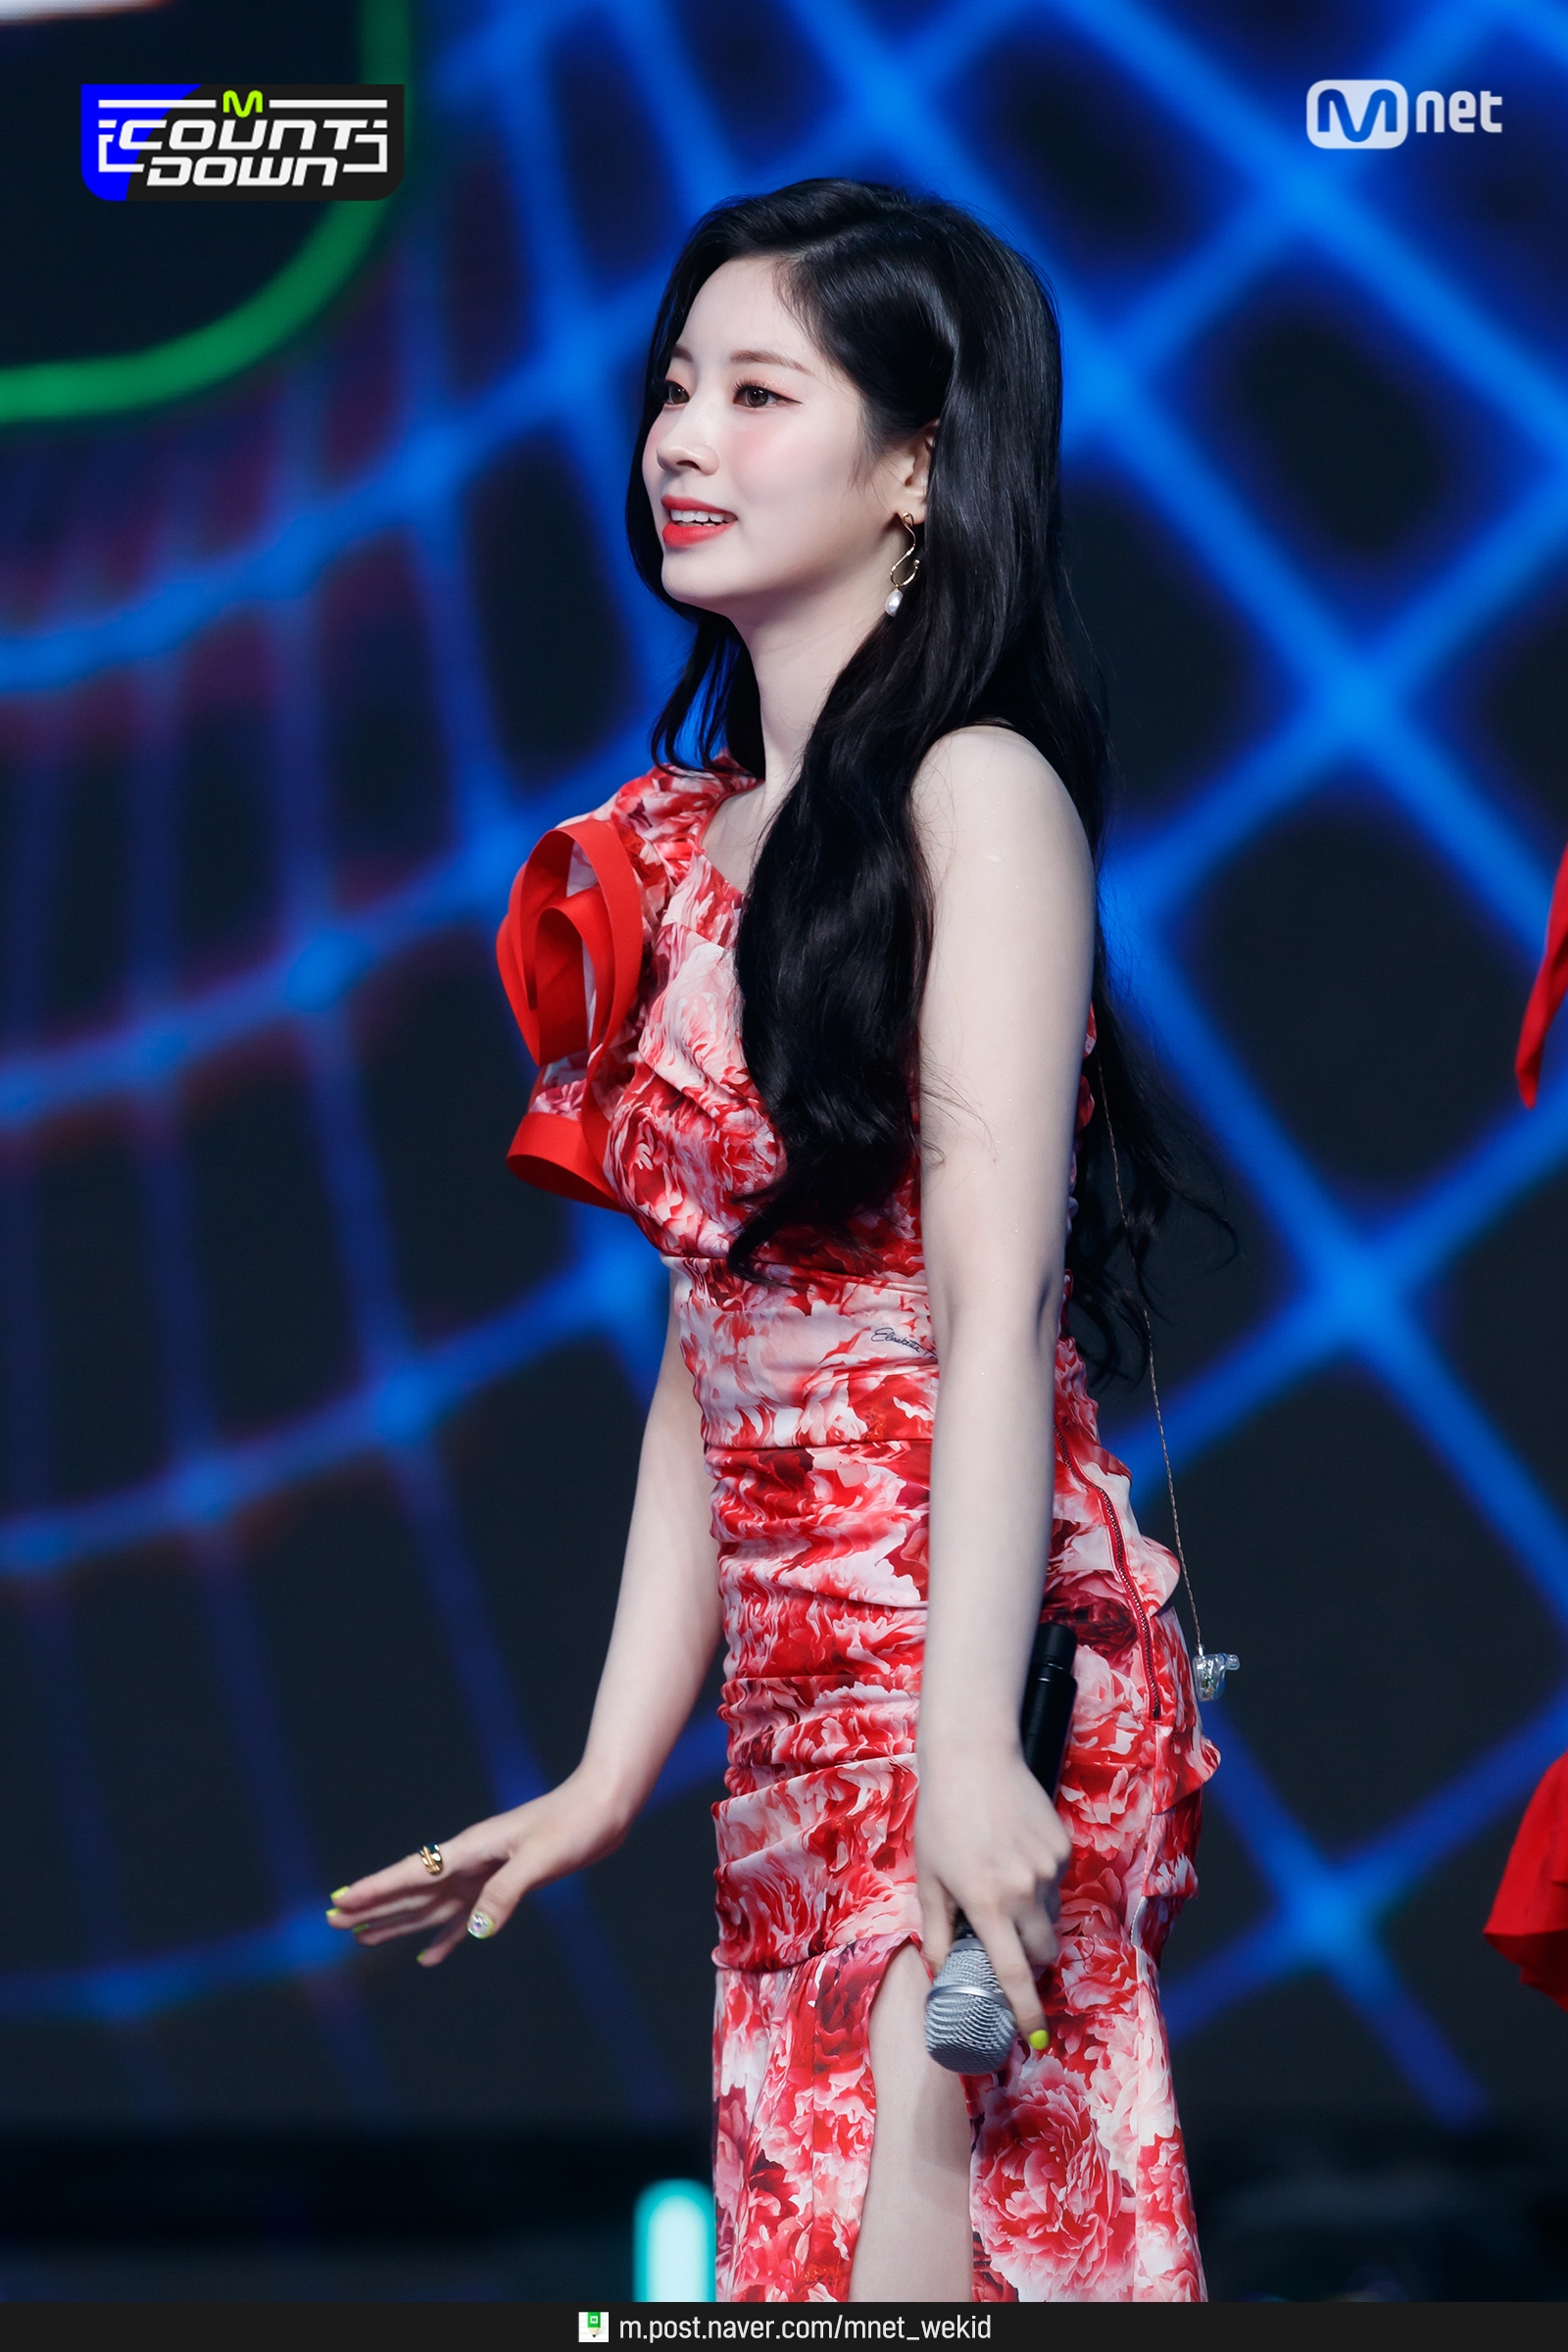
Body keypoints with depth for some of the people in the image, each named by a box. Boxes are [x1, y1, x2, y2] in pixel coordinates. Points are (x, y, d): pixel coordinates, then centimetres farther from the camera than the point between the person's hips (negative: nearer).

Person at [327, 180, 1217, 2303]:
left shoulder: (976, 795, -5)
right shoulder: (692, 845, 17)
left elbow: (996, 1310, -13)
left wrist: (969, 1737, -21)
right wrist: (614, 1774, 13)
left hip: (964, 1656, -7)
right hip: (792, 1694, 7)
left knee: (912, 2261, -12)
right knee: (800, 2242, 5)